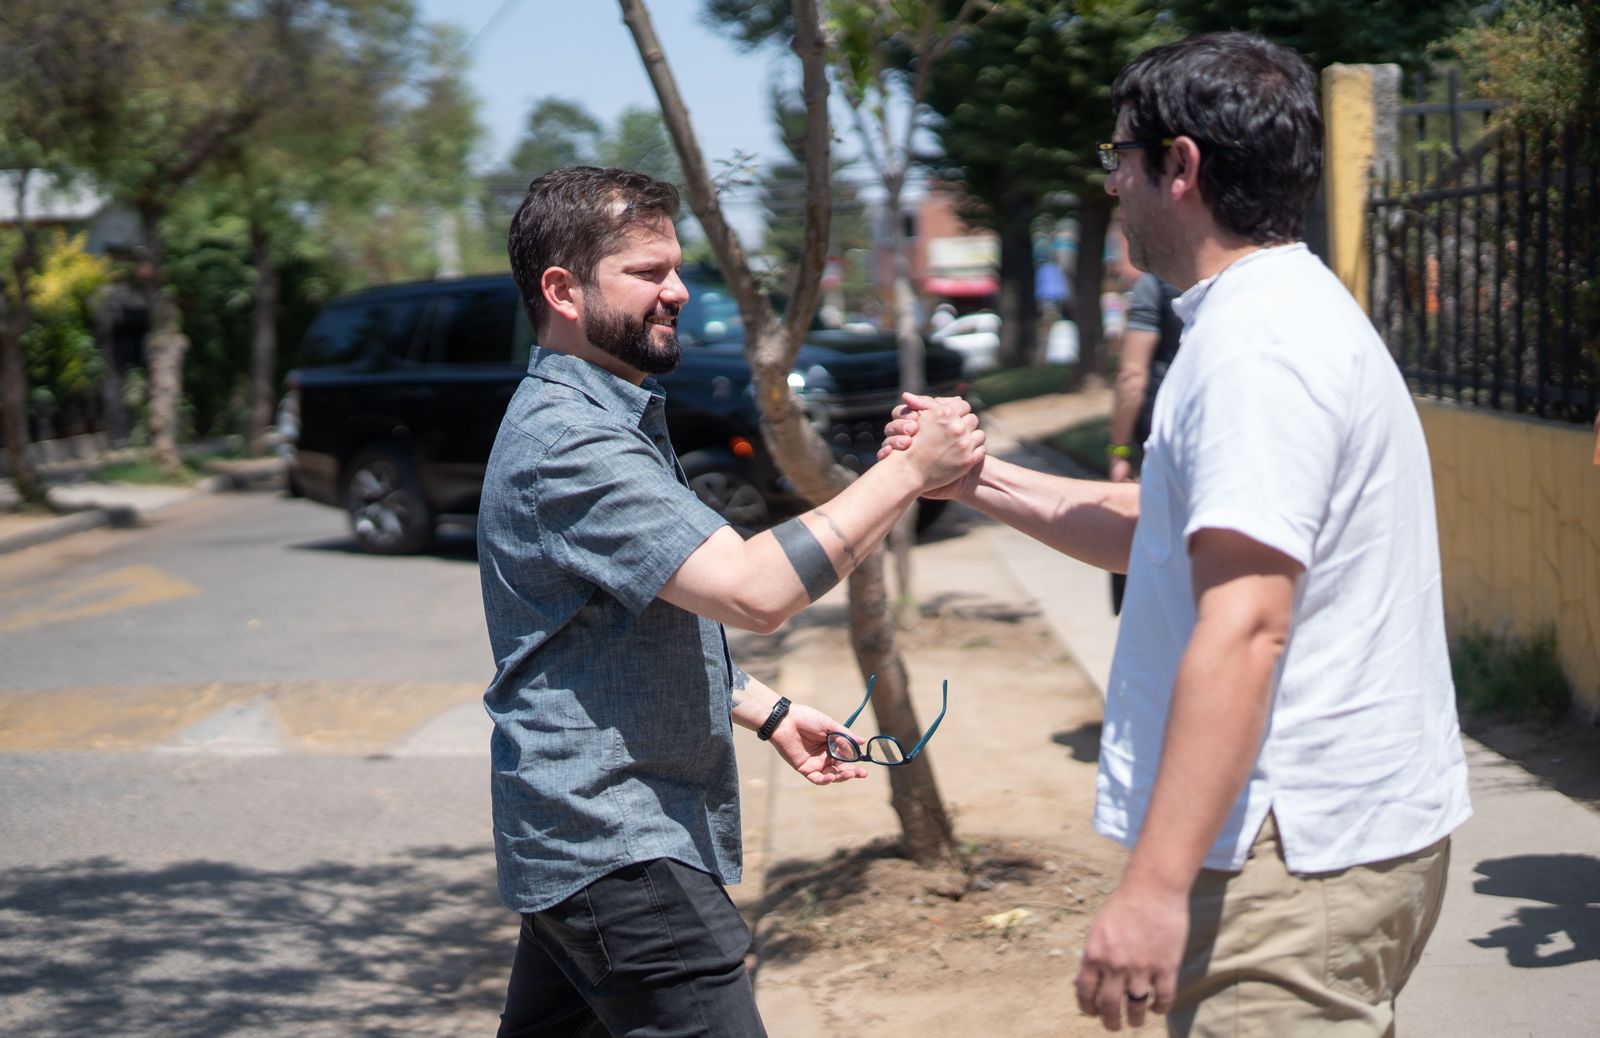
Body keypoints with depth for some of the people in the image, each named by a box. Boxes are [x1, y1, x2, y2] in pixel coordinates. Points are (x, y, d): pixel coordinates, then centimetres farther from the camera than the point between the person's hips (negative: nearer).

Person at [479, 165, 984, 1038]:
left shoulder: (609, 422, 17)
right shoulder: (565, 442, -19)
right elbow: (754, 590, -29)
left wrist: (769, 714, 16)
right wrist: (910, 471, -24)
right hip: (617, 848, -11)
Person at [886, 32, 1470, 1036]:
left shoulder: (1256, 347, -19)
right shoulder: (1287, 312, 16)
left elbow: (1243, 627, -27)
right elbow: (1166, 534, 24)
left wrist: (1157, 881, -29)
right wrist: (978, 477, 22)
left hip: (1302, 859, -11)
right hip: (1347, 827, 11)